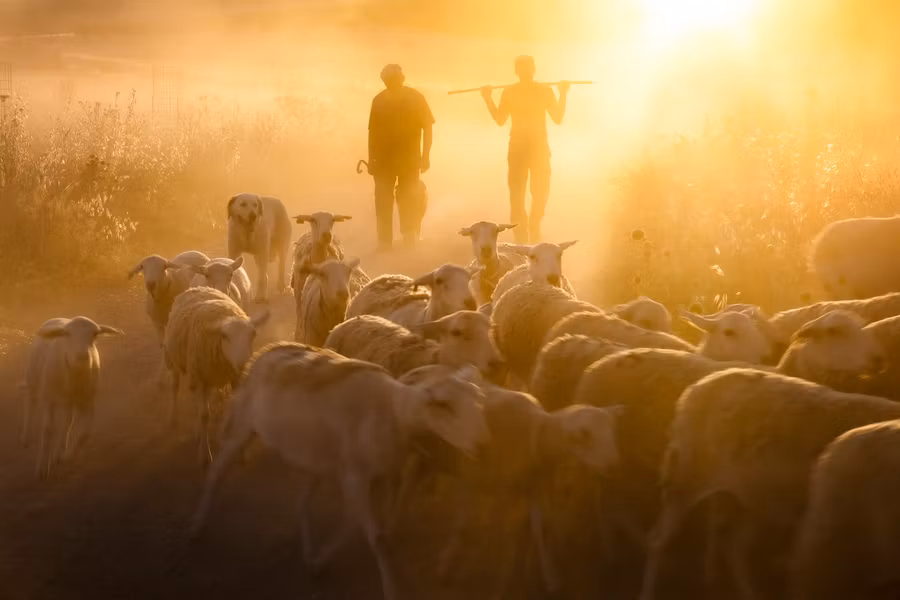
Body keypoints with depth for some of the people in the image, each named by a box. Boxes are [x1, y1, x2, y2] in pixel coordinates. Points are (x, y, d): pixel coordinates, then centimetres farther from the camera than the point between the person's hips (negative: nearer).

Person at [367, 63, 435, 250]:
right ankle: (384, 241, 4)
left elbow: (427, 127, 0)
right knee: (383, 201, 0)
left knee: (408, 200, 1)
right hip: (383, 159, 2)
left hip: (410, 159, -2)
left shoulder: (415, 98, -2)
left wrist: (426, 156, -5)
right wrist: (371, 159, 5)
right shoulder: (379, 101, 3)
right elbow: (373, 131, 7)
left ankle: (409, 238, 11)